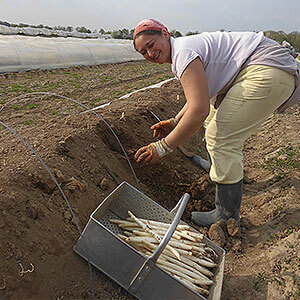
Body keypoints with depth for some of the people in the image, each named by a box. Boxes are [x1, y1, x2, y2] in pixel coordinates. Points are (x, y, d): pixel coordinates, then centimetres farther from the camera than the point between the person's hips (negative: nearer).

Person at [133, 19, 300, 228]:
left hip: (269, 70, -11)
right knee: (215, 110, 27)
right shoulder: (179, 52, 15)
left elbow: (199, 110, -28)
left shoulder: (183, 52, -18)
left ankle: (228, 216, -3)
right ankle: (219, 164, 46)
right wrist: (175, 122, 16)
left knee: (221, 137, -15)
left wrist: (163, 147, -23)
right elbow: (200, 95, 25)